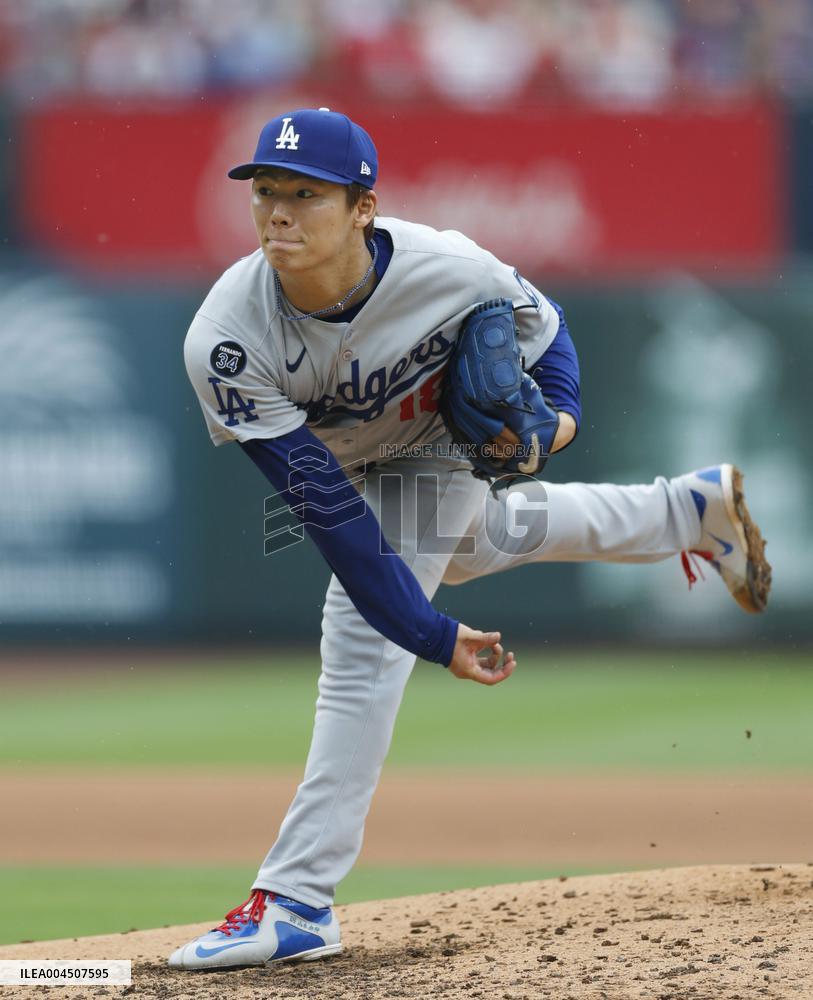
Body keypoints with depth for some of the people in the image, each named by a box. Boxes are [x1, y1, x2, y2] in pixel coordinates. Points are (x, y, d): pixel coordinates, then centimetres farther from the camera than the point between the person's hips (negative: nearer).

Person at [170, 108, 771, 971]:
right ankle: (693, 510, 52)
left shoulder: (445, 268, -38)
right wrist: (432, 634, -38)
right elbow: (327, 509, -37)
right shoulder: (224, 341, -39)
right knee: (482, 540, 29)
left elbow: (537, 320, -11)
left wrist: (559, 407, -29)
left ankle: (295, 901, -15)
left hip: (437, 450, -3)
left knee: (361, 649, -17)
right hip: (343, 465, 3)